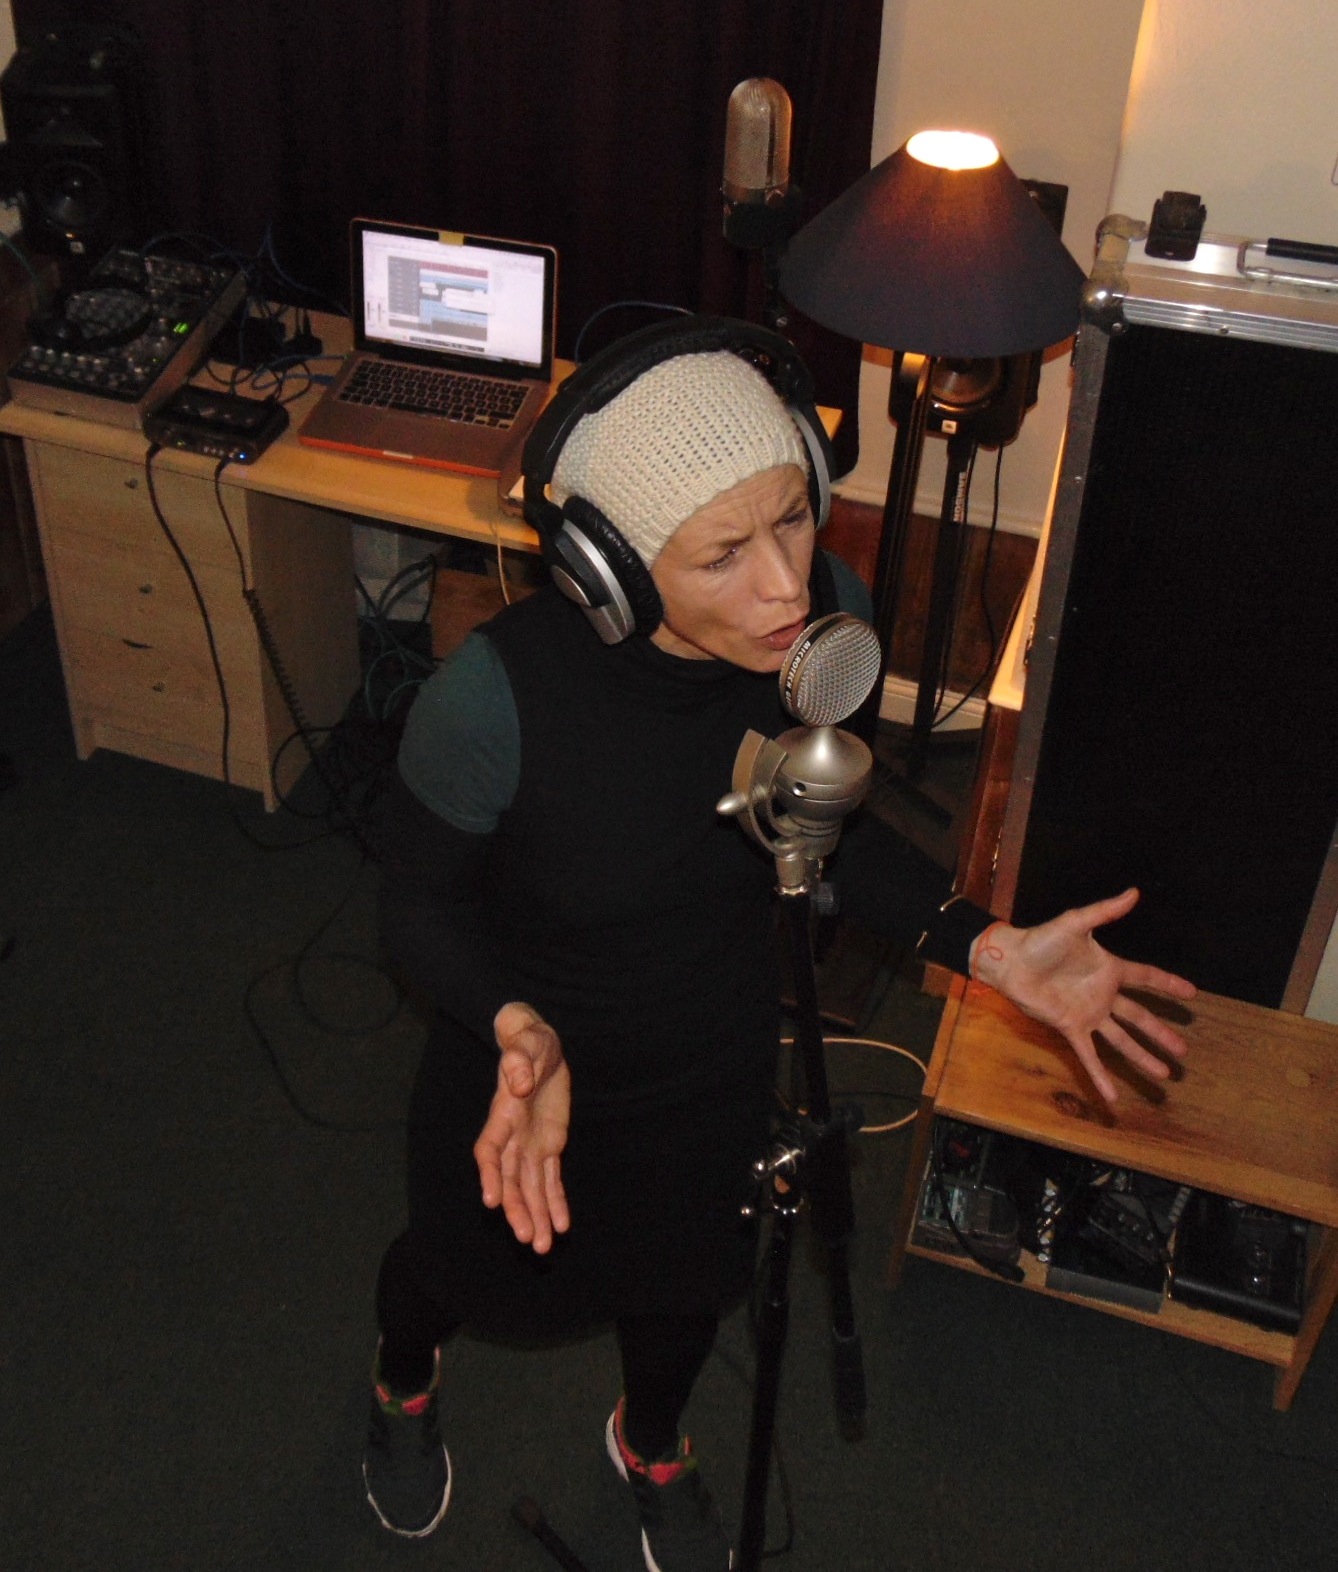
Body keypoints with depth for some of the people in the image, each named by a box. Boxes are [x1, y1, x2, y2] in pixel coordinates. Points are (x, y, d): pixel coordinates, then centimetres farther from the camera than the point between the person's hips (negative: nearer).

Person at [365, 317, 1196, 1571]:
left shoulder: (831, 621, -26)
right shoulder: (495, 697, -39)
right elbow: (420, 904, -20)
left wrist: (988, 948, -18)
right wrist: (518, 1030, -40)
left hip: (715, 1059, 3)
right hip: (520, 1057, -3)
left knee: (685, 1277, 31)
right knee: (472, 1268, 29)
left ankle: (651, 1442, 69)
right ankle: (404, 1381, 70)